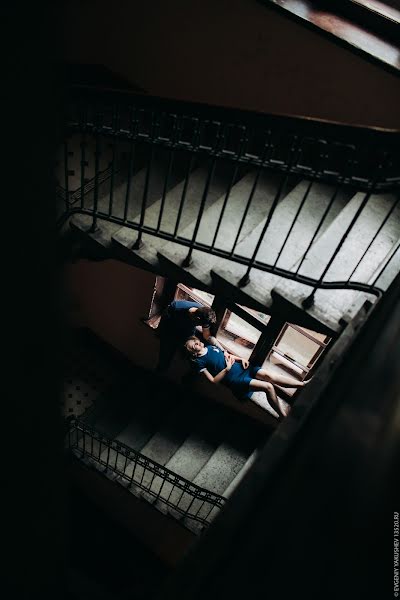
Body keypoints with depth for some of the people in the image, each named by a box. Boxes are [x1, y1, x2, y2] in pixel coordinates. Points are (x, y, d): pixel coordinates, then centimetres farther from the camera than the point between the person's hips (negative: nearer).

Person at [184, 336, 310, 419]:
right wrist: (227, 369, -19)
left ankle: (304, 384, -11)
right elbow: (213, 380, -11)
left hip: (241, 367, 7)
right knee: (268, 386, -22)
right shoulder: (199, 362, -6)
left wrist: (241, 359, 7)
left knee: (269, 376, -13)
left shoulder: (211, 346, 15)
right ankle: (284, 415, -12)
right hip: (233, 378, -7)